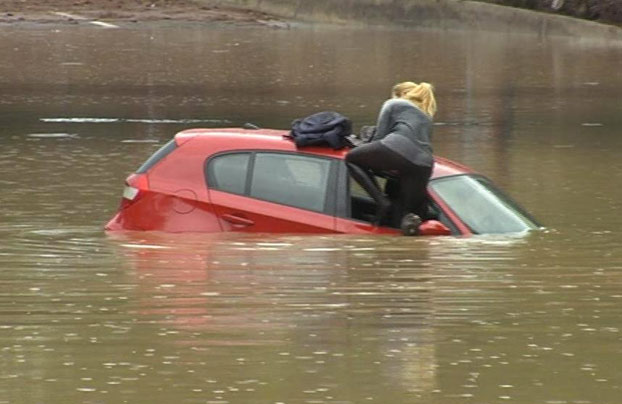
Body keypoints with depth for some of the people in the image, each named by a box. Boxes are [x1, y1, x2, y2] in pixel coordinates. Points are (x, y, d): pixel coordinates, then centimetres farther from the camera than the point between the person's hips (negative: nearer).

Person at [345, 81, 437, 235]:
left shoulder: (393, 104, 21)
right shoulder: (426, 117, 38)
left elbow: (380, 135, 13)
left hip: (398, 149, -5)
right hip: (423, 165, 5)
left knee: (352, 158, 20)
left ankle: (382, 201, 0)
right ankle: (408, 218, -23)